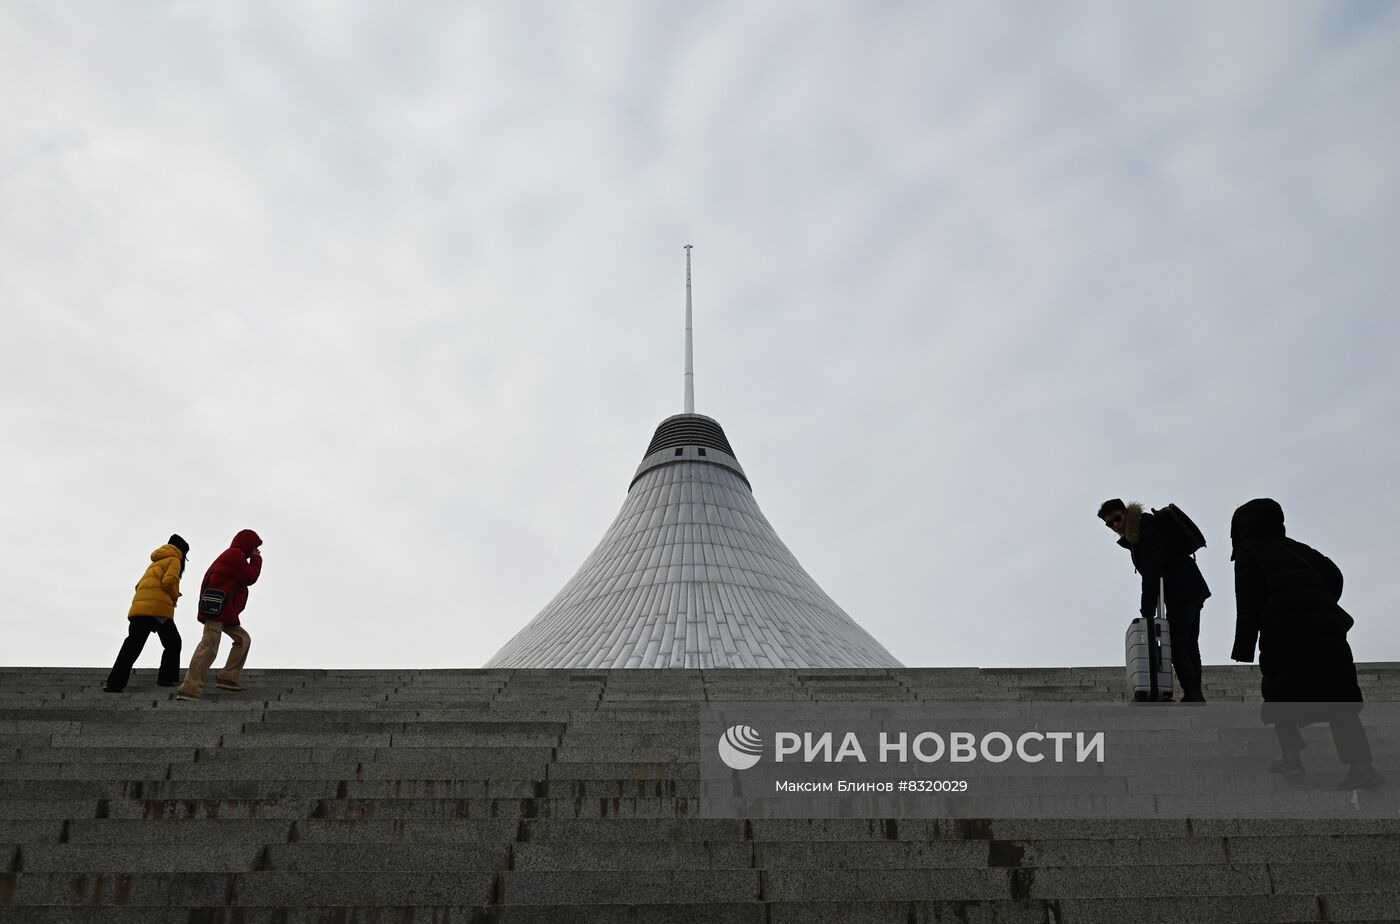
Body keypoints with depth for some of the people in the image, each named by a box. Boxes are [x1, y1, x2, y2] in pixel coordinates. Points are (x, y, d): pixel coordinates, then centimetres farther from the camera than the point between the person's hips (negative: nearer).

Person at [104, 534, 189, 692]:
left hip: (139, 607, 6)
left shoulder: (155, 563, 32)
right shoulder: (174, 560, 7)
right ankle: (167, 678, 8)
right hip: (158, 607, -6)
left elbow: (139, 585, 27)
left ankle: (114, 683, -14)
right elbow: (169, 581, -11)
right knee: (172, 643, 11)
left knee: (132, 645, -3)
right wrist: (175, 596, 6)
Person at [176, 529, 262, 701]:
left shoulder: (230, 556, 26)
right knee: (209, 646, -18)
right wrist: (256, 559, 6)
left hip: (225, 612, 11)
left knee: (243, 638, 15)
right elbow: (250, 577, -6)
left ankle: (228, 678, 11)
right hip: (218, 608, -11)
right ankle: (190, 688, -24)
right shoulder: (235, 554, -7)